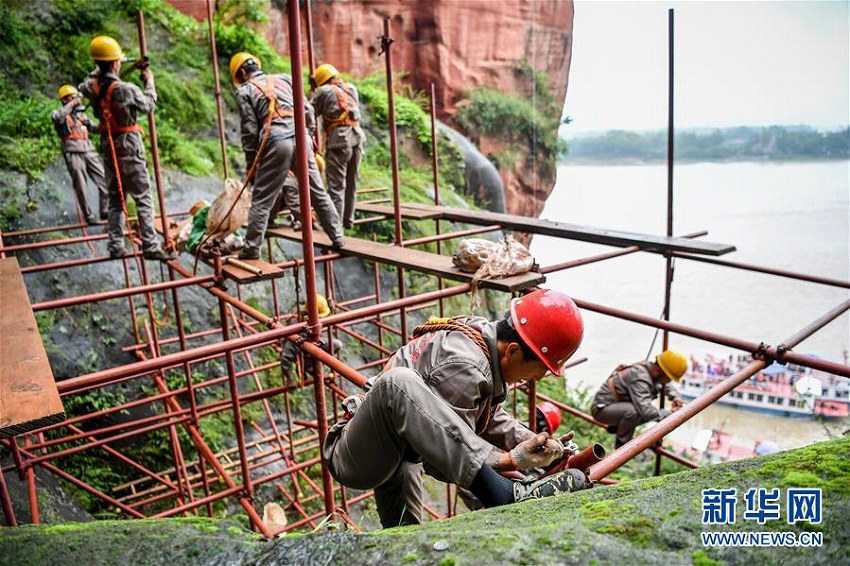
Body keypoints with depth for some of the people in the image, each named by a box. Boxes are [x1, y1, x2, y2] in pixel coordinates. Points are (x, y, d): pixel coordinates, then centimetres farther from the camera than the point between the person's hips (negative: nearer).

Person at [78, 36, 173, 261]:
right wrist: (149, 83, 12)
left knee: (115, 199, 13)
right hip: (128, 149, -7)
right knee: (143, 198, -4)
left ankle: (115, 246, 15)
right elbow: (148, 106, -2)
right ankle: (150, 246, -7)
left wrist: (100, 68, 27)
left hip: (108, 149, 7)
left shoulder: (92, 87, 0)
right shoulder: (126, 89, -18)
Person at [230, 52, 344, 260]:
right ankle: (337, 237, 15)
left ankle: (251, 248, 6)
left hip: (276, 143, -3)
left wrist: (251, 163, 9)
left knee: (262, 200, 4)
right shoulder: (284, 79, 20)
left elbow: (250, 130, 4)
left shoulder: (245, 91, 10)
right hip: (300, 137, 4)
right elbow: (307, 109, 14)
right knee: (318, 192, 11)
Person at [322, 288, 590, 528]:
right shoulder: (463, 368, -28)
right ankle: (504, 494, -43)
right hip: (353, 461, -10)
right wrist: (511, 460, -27)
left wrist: (533, 441, -3)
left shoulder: (485, 333, 0)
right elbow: (444, 455, -24)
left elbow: (490, 419, 10)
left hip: (389, 456, 10)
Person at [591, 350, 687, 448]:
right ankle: (621, 443, -11)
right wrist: (669, 413, -28)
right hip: (601, 408, -10)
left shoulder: (650, 367, -5)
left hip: (618, 405, 10)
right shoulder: (639, 378, -32)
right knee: (633, 411, -35)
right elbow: (645, 410, -42)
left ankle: (616, 426, 15)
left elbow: (666, 386, 15)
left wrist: (675, 397, -5)